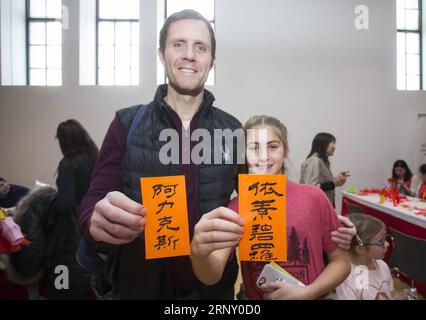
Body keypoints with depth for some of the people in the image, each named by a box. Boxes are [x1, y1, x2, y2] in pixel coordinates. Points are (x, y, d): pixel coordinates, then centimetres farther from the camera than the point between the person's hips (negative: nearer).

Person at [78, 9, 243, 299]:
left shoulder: (232, 130, -4)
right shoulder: (126, 125, -7)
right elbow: (92, 204, -8)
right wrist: (99, 221, -31)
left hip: (214, 287, 1)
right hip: (140, 286, 0)